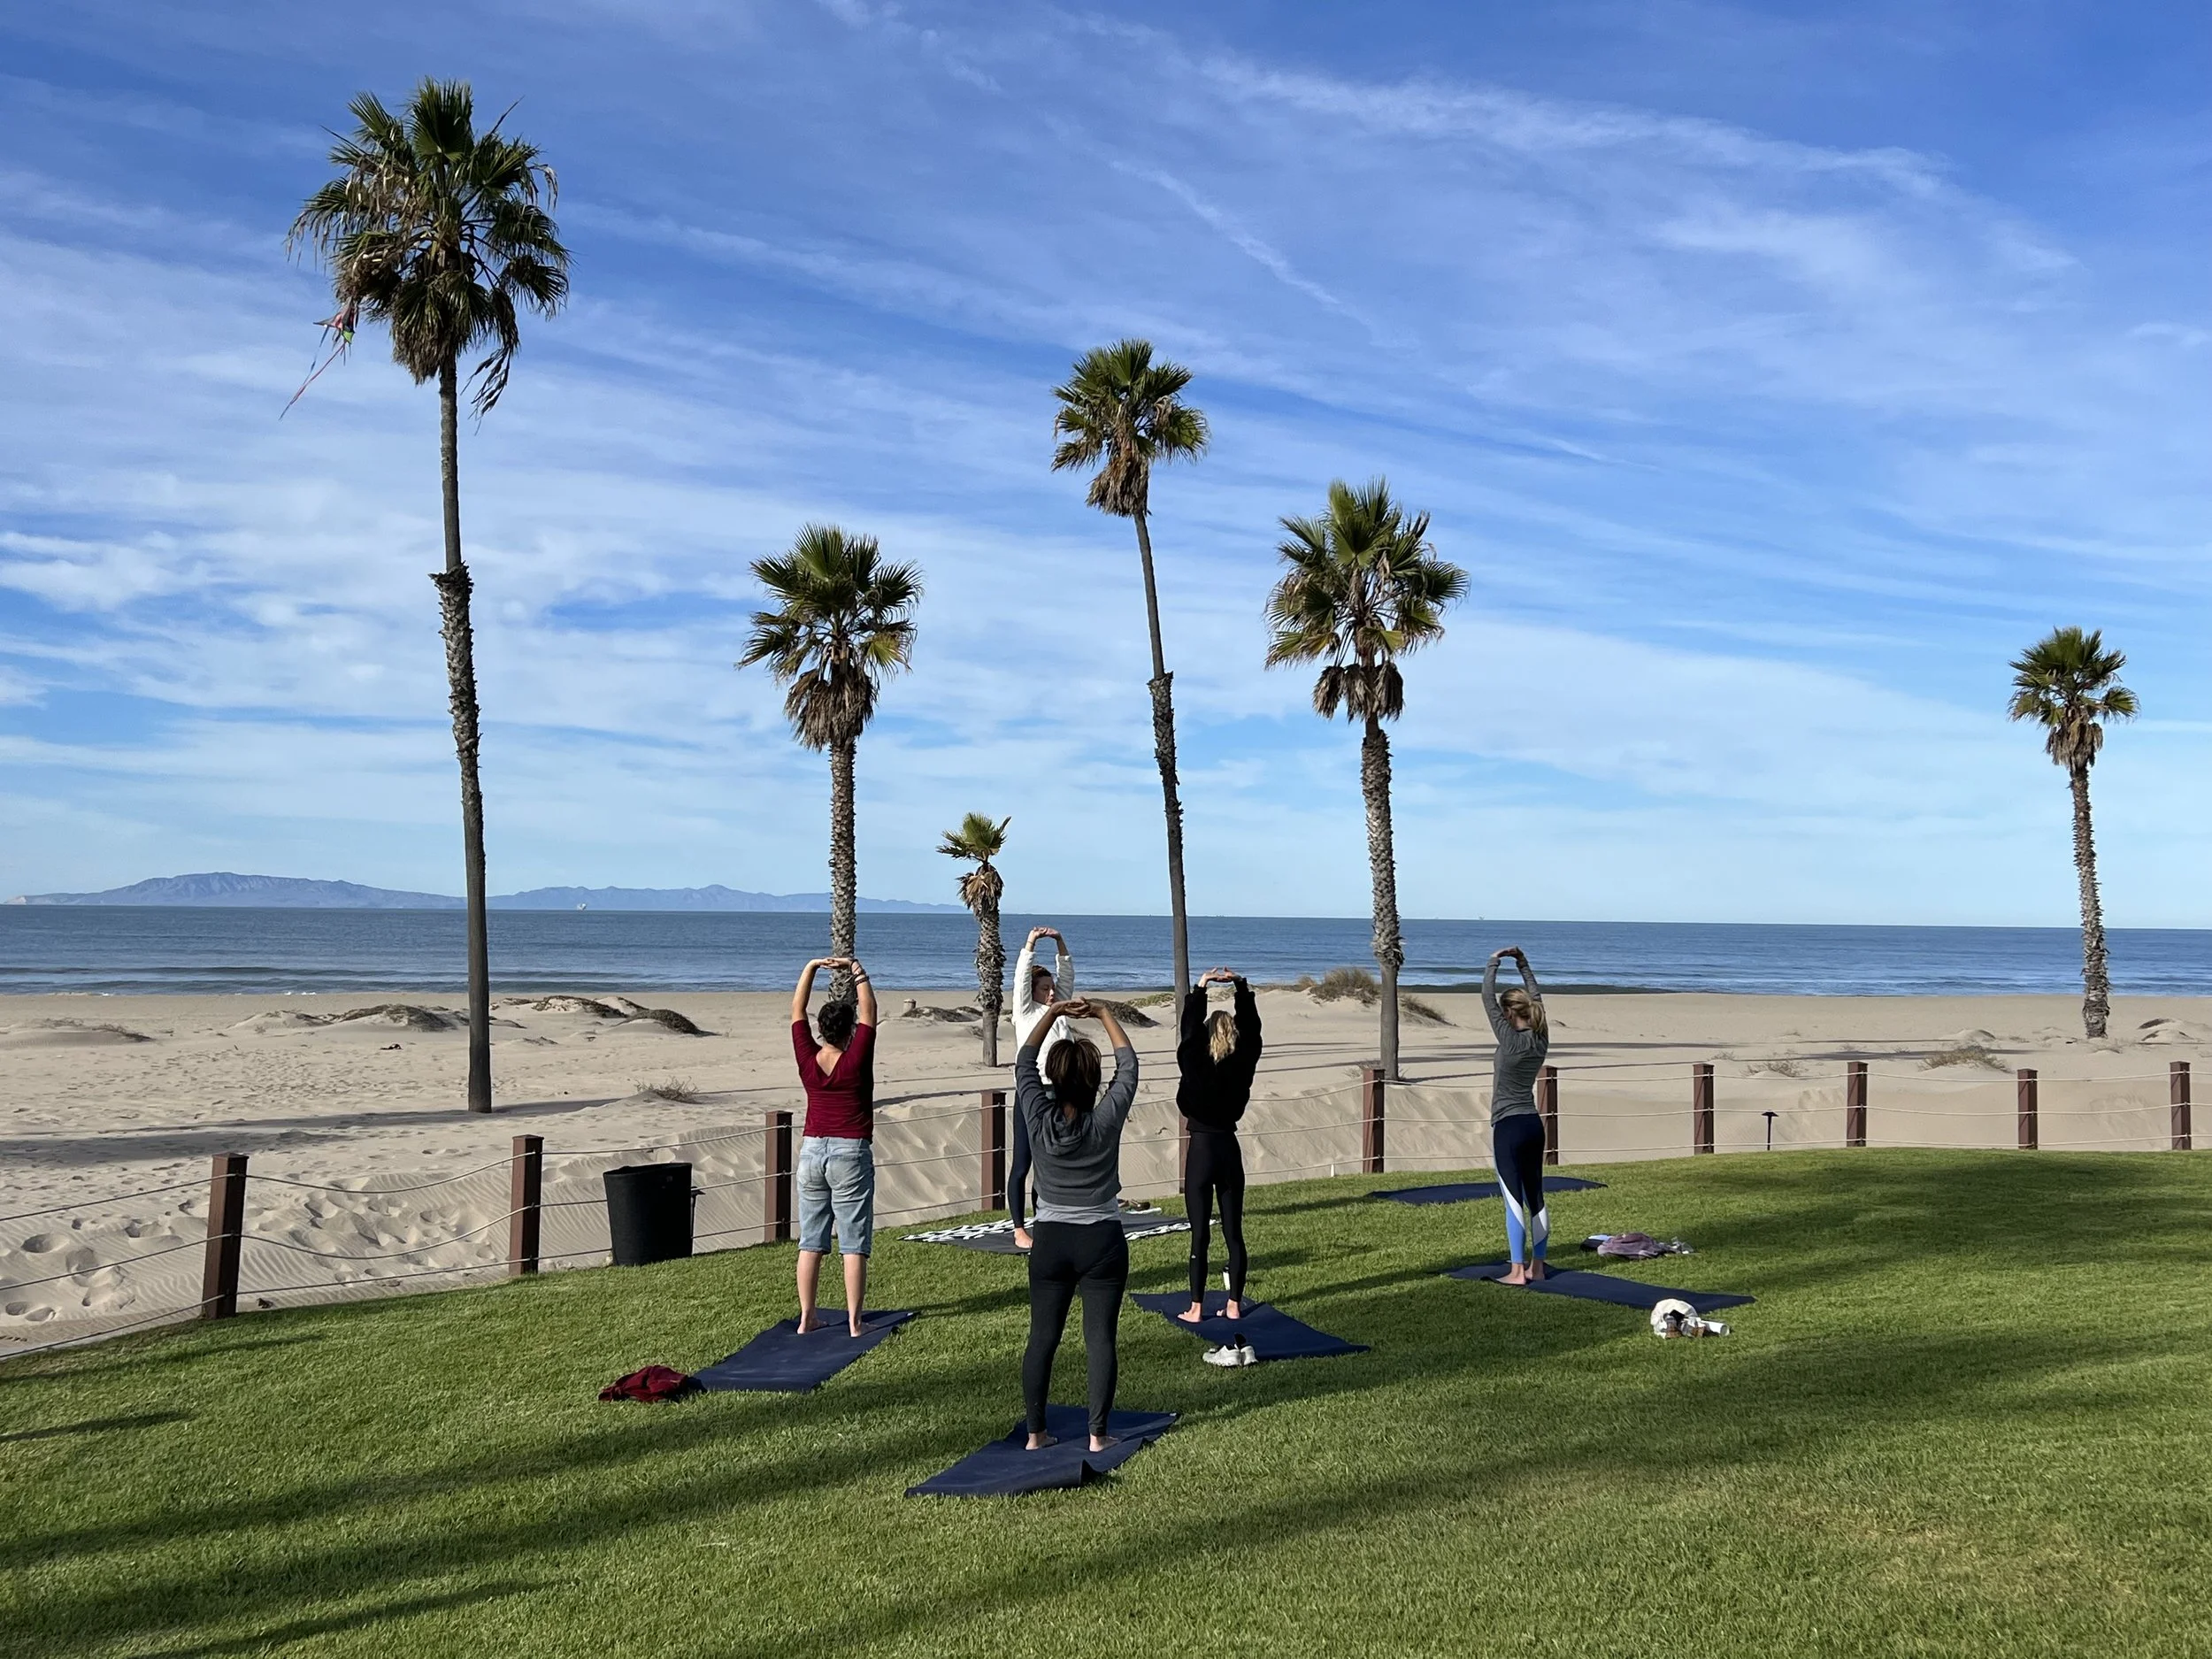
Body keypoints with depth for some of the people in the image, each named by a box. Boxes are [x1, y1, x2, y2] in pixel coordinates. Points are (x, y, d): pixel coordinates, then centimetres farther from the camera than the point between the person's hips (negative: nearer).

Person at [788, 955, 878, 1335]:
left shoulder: (807, 1060, -3)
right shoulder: (856, 1061, -12)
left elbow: (797, 1011, 6)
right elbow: (869, 1012, -5)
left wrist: (811, 968, 6)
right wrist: (857, 970, 0)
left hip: (812, 1151, 4)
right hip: (851, 1154, -4)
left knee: (810, 1242, 10)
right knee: (854, 1244, 0)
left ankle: (806, 1317, 14)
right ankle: (853, 1321, -1)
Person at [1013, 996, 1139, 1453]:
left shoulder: (1039, 1118, -10)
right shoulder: (1106, 1120, -13)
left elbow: (1024, 1062, 5)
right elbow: (1128, 1064, 1)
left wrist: (1052, 1013, 10)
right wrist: (1105, 1015, 8)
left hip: (1050, 1242, 2)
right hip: (1102, 1243, -2)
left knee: (1041, 1339, 9)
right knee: (1100, 1338, 4)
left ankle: (1036, 1433, 15)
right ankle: (1098, 1433, 6)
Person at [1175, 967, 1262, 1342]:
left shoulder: (1196, 1066, -12)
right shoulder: (1243, 1065, -3)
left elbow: (1189, 1030, -7)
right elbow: (1252, 1027, 6)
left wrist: (1199, 989, -3)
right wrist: (1241, 986, 8)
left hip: (1202, 1150, -3)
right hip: (1231, 1150, 3)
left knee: (1200, 1234, 0)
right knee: (1234, 1232, 9)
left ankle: (1196, 1308, 4)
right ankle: (1235, 1304, 14)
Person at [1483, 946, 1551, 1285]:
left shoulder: (1510, 1040, -15)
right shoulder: (1541, 1039, 3)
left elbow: (1488, 998, -11)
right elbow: (1535, 995, 16)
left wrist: (1494, 963, 0)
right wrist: (1522, 961, 18)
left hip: (1509, 1128, -8)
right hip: (1534, 1125, 8)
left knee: (1514, 1200, -6)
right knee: (1535, 1198, 12)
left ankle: (1518, 1271, -4)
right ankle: (1536, 1265, 19)